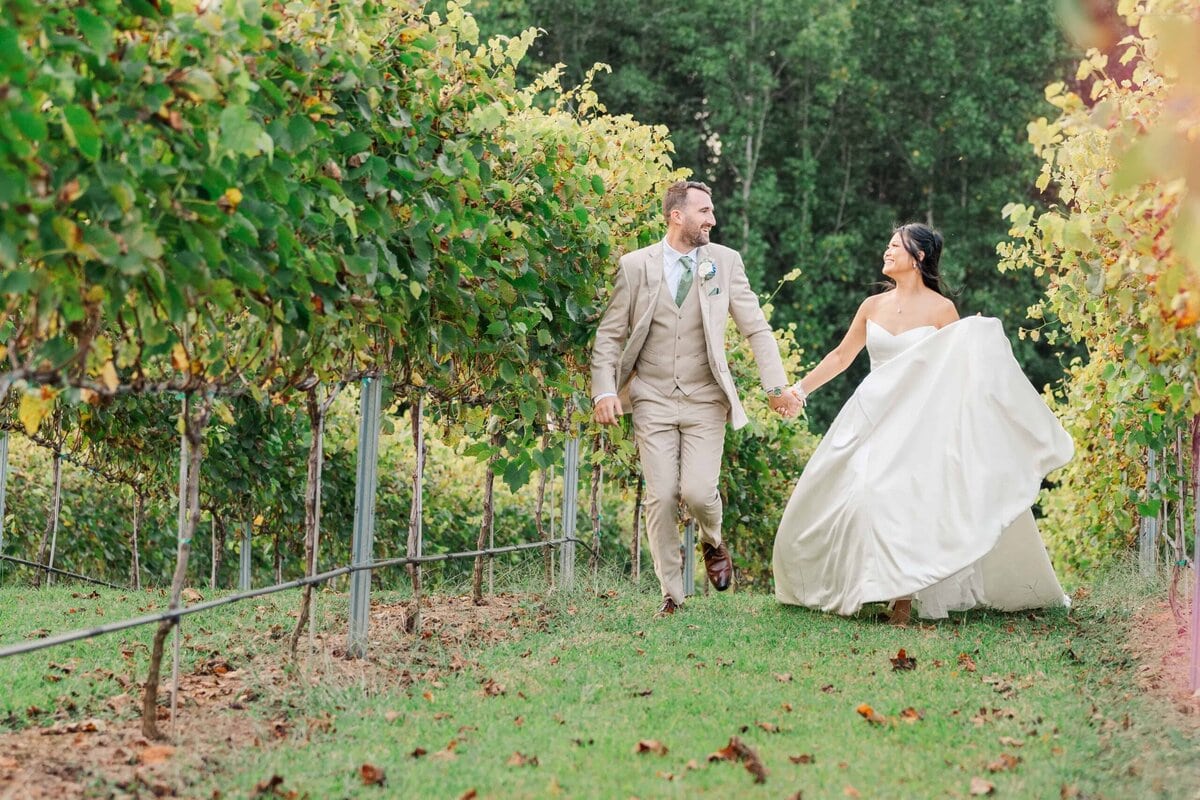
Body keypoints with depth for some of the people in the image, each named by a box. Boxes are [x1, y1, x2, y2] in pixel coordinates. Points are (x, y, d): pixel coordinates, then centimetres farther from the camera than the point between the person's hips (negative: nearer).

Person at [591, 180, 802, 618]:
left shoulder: (725, 261, 1)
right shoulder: (635, 265, -1)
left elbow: (756, 329, 2)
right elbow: (610, 335, 3)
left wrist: (777, 386, -8)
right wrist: (604, 391, -10)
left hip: (705, 400, 0)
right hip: (652, 400, 0)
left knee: (699, 492, -12)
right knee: (661, 498, -3)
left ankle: (713, 543, 24)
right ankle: (671, 594, 11)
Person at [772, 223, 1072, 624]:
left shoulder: (941, 309, -3)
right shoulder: (872, 306, 10)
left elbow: (962, 367, 0)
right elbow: (841, 356, 21)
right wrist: (799, 388, 18)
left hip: (919, 422, -5)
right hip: (871, 418, 5)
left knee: (899, 497, -20)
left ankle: (903, 594, -15)